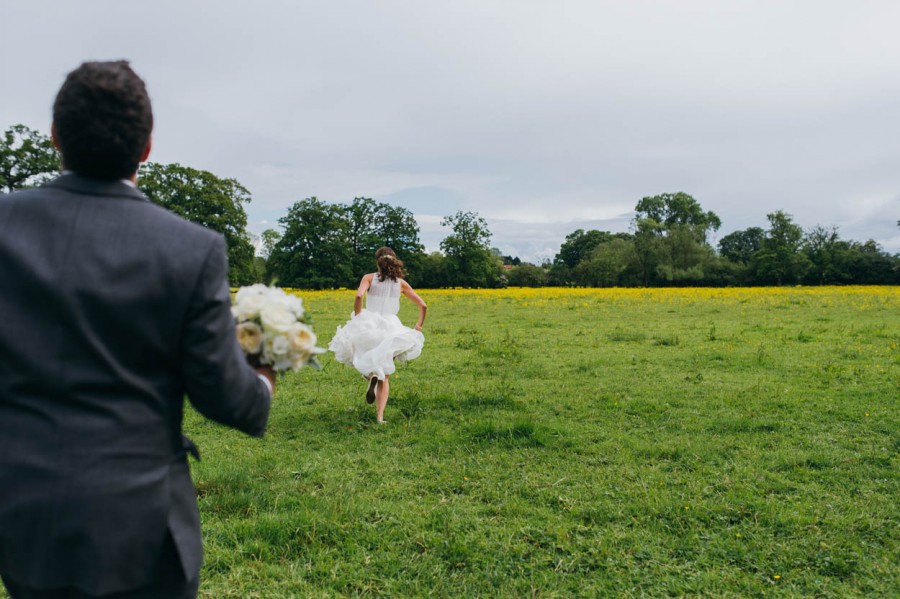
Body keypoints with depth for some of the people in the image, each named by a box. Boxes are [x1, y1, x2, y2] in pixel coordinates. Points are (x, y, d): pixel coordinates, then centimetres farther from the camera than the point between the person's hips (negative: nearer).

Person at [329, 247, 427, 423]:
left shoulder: (369, 278, 3)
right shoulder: (401, 283, 10)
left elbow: (359, 296, -18)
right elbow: (423, 306, 8)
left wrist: (357, 319, -7)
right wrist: (419, 326, 17)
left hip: (369, 326, -2)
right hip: (391, 329, 2)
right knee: (385, 377, 12)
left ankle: (371, 375, -9)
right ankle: (380, 416, -7)